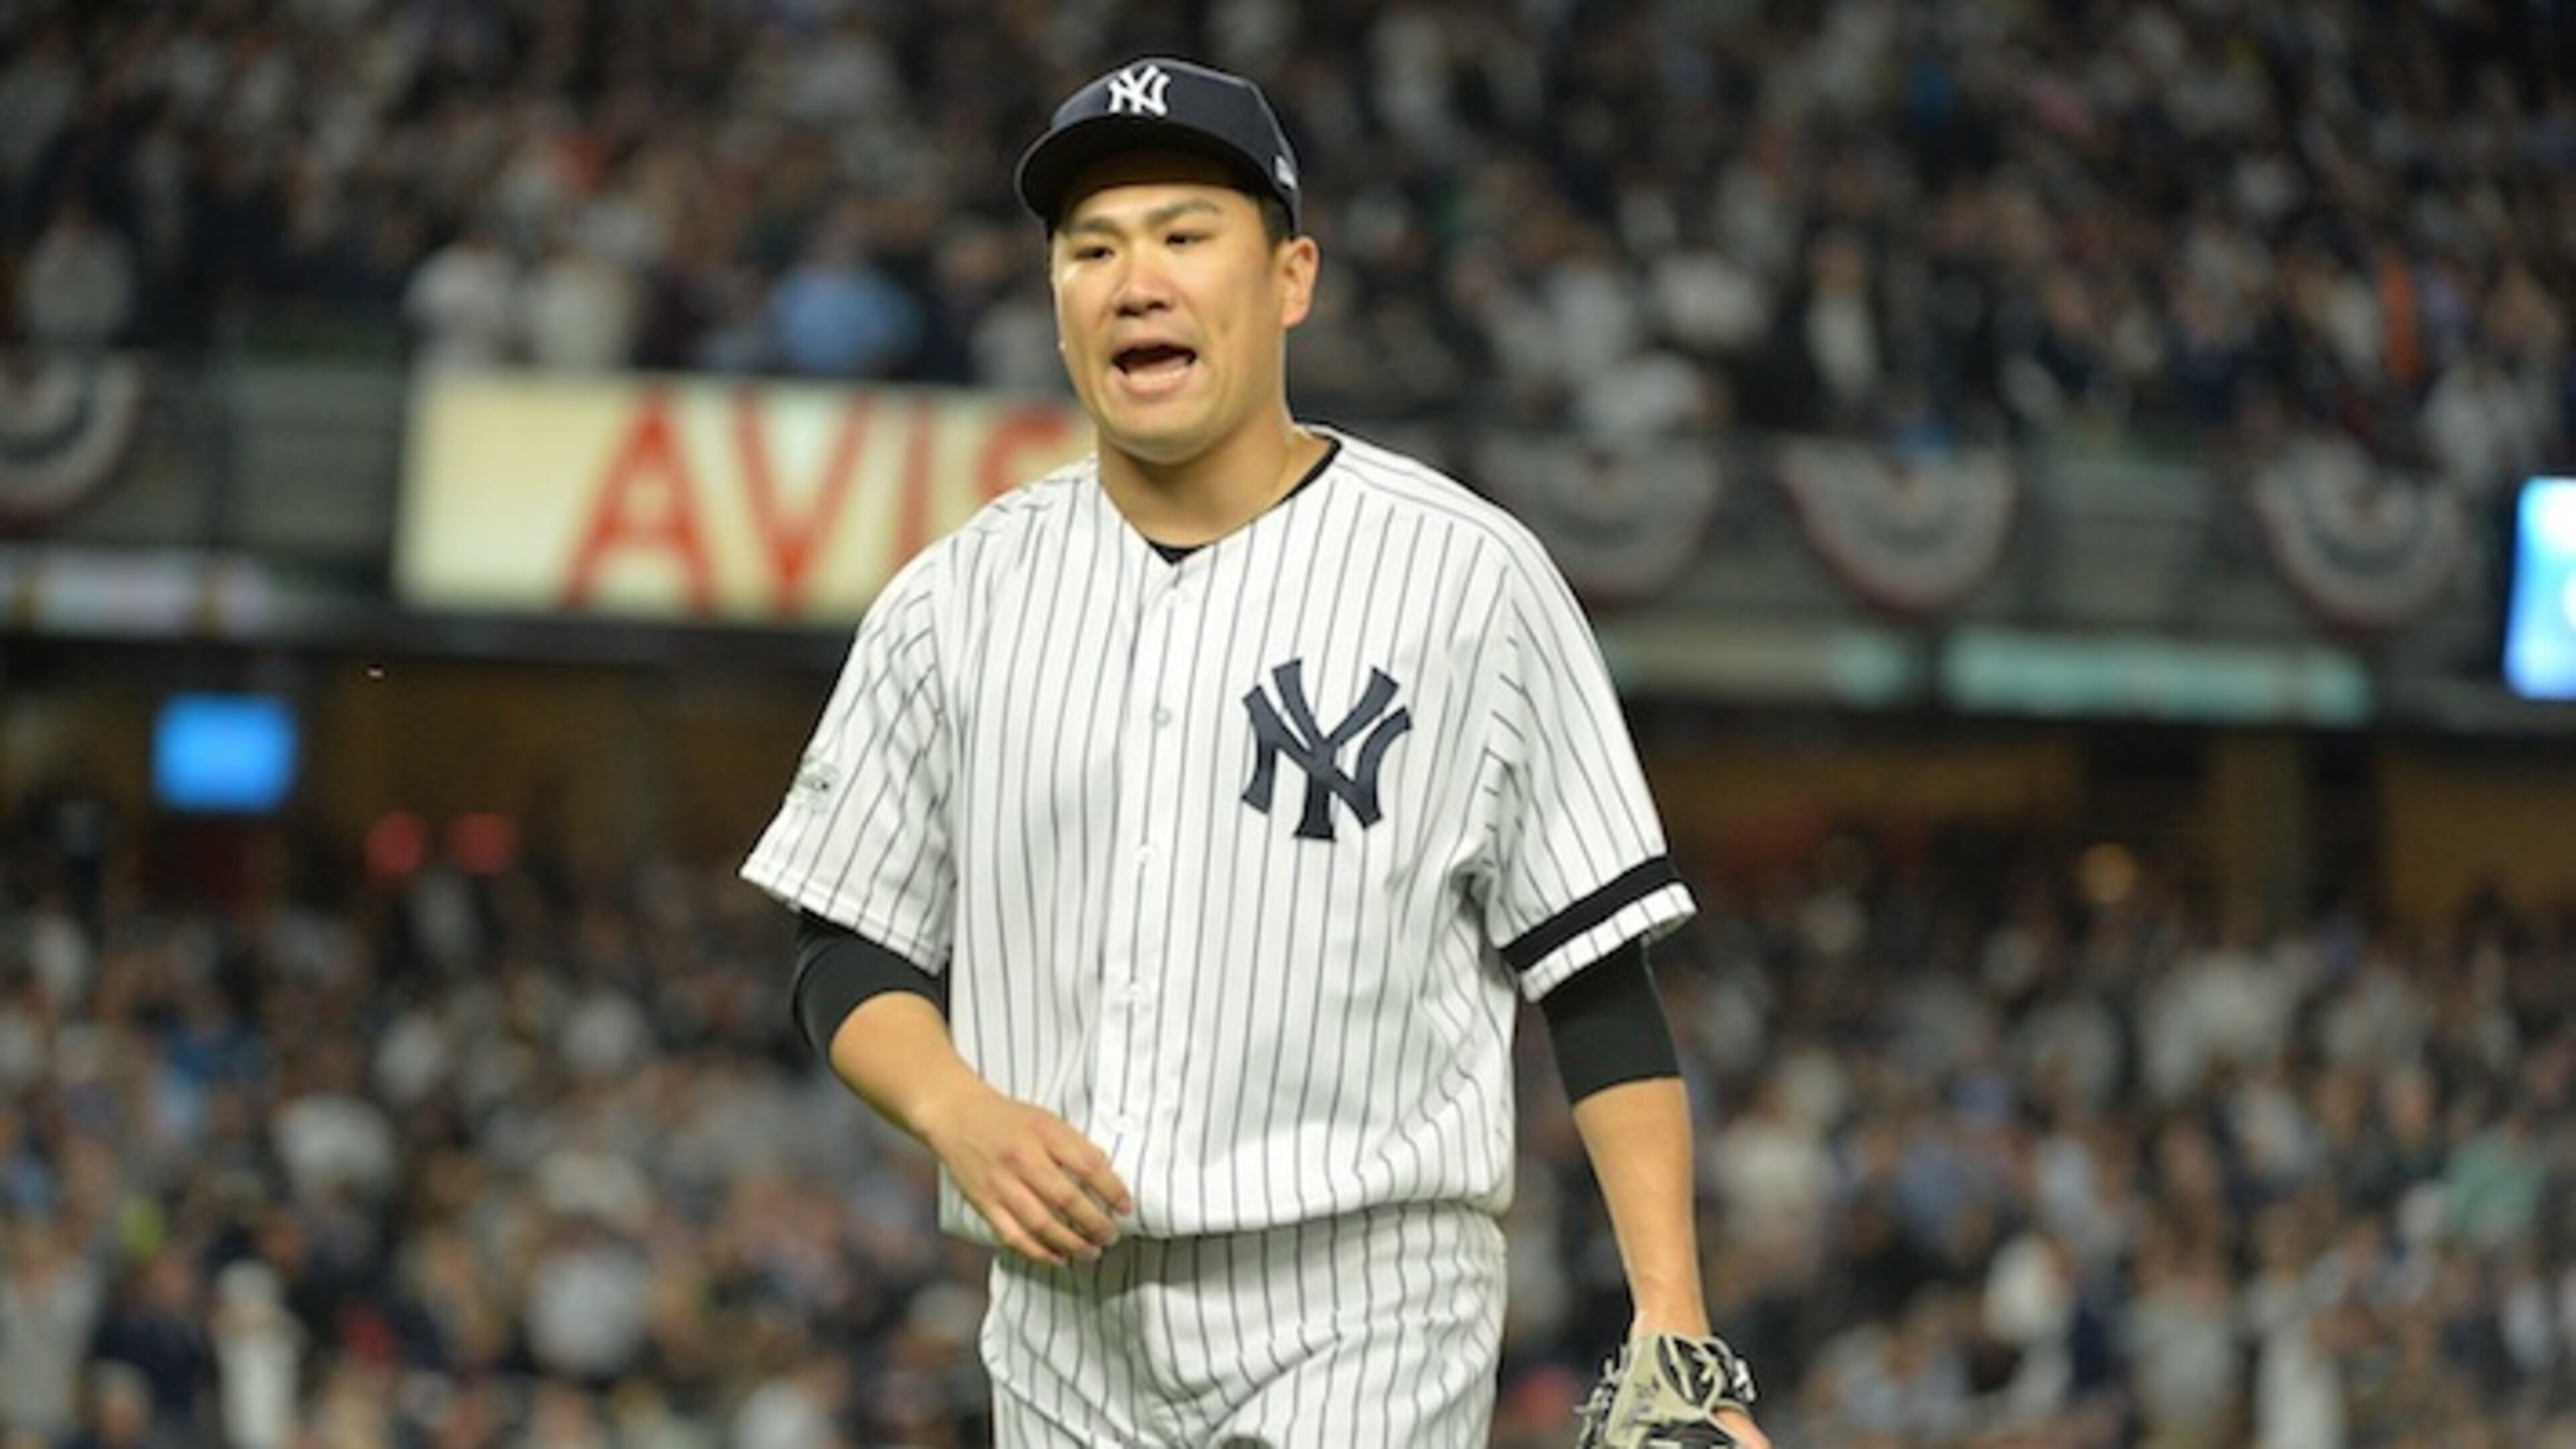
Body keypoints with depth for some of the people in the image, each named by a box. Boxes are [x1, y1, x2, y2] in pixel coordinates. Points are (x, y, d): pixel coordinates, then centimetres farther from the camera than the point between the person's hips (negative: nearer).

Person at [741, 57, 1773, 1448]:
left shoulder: (1469, 576, -2)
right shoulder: (955, 599, 8)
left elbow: (1597, 971, -2)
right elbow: (849, 960, 12)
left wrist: (1671, 1318, -10)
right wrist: (959, 1113, -10)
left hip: (1359, 1329, -4)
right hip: (1064, 1326, 4)